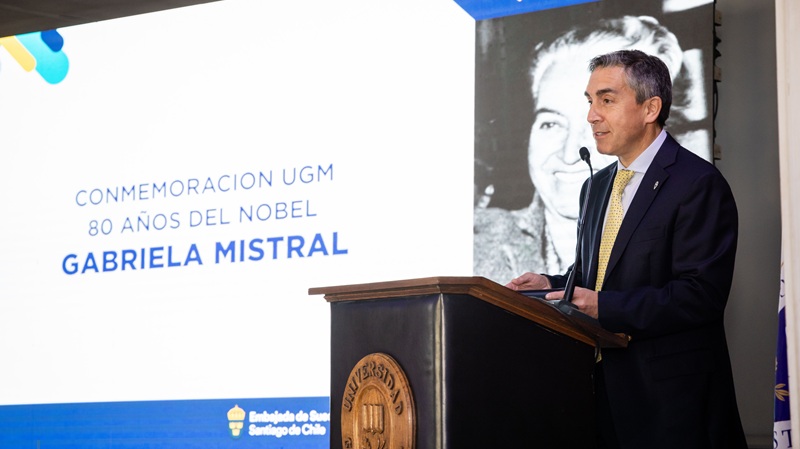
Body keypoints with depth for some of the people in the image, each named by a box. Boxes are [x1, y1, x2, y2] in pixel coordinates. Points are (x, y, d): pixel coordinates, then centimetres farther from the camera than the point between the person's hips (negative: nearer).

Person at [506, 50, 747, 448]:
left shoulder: (697, 183, -12)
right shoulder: (596, 187, 15)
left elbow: (701, 295, -19)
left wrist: (605, 307, -23)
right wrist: (552, 285, 1)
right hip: (606, 388, 7)